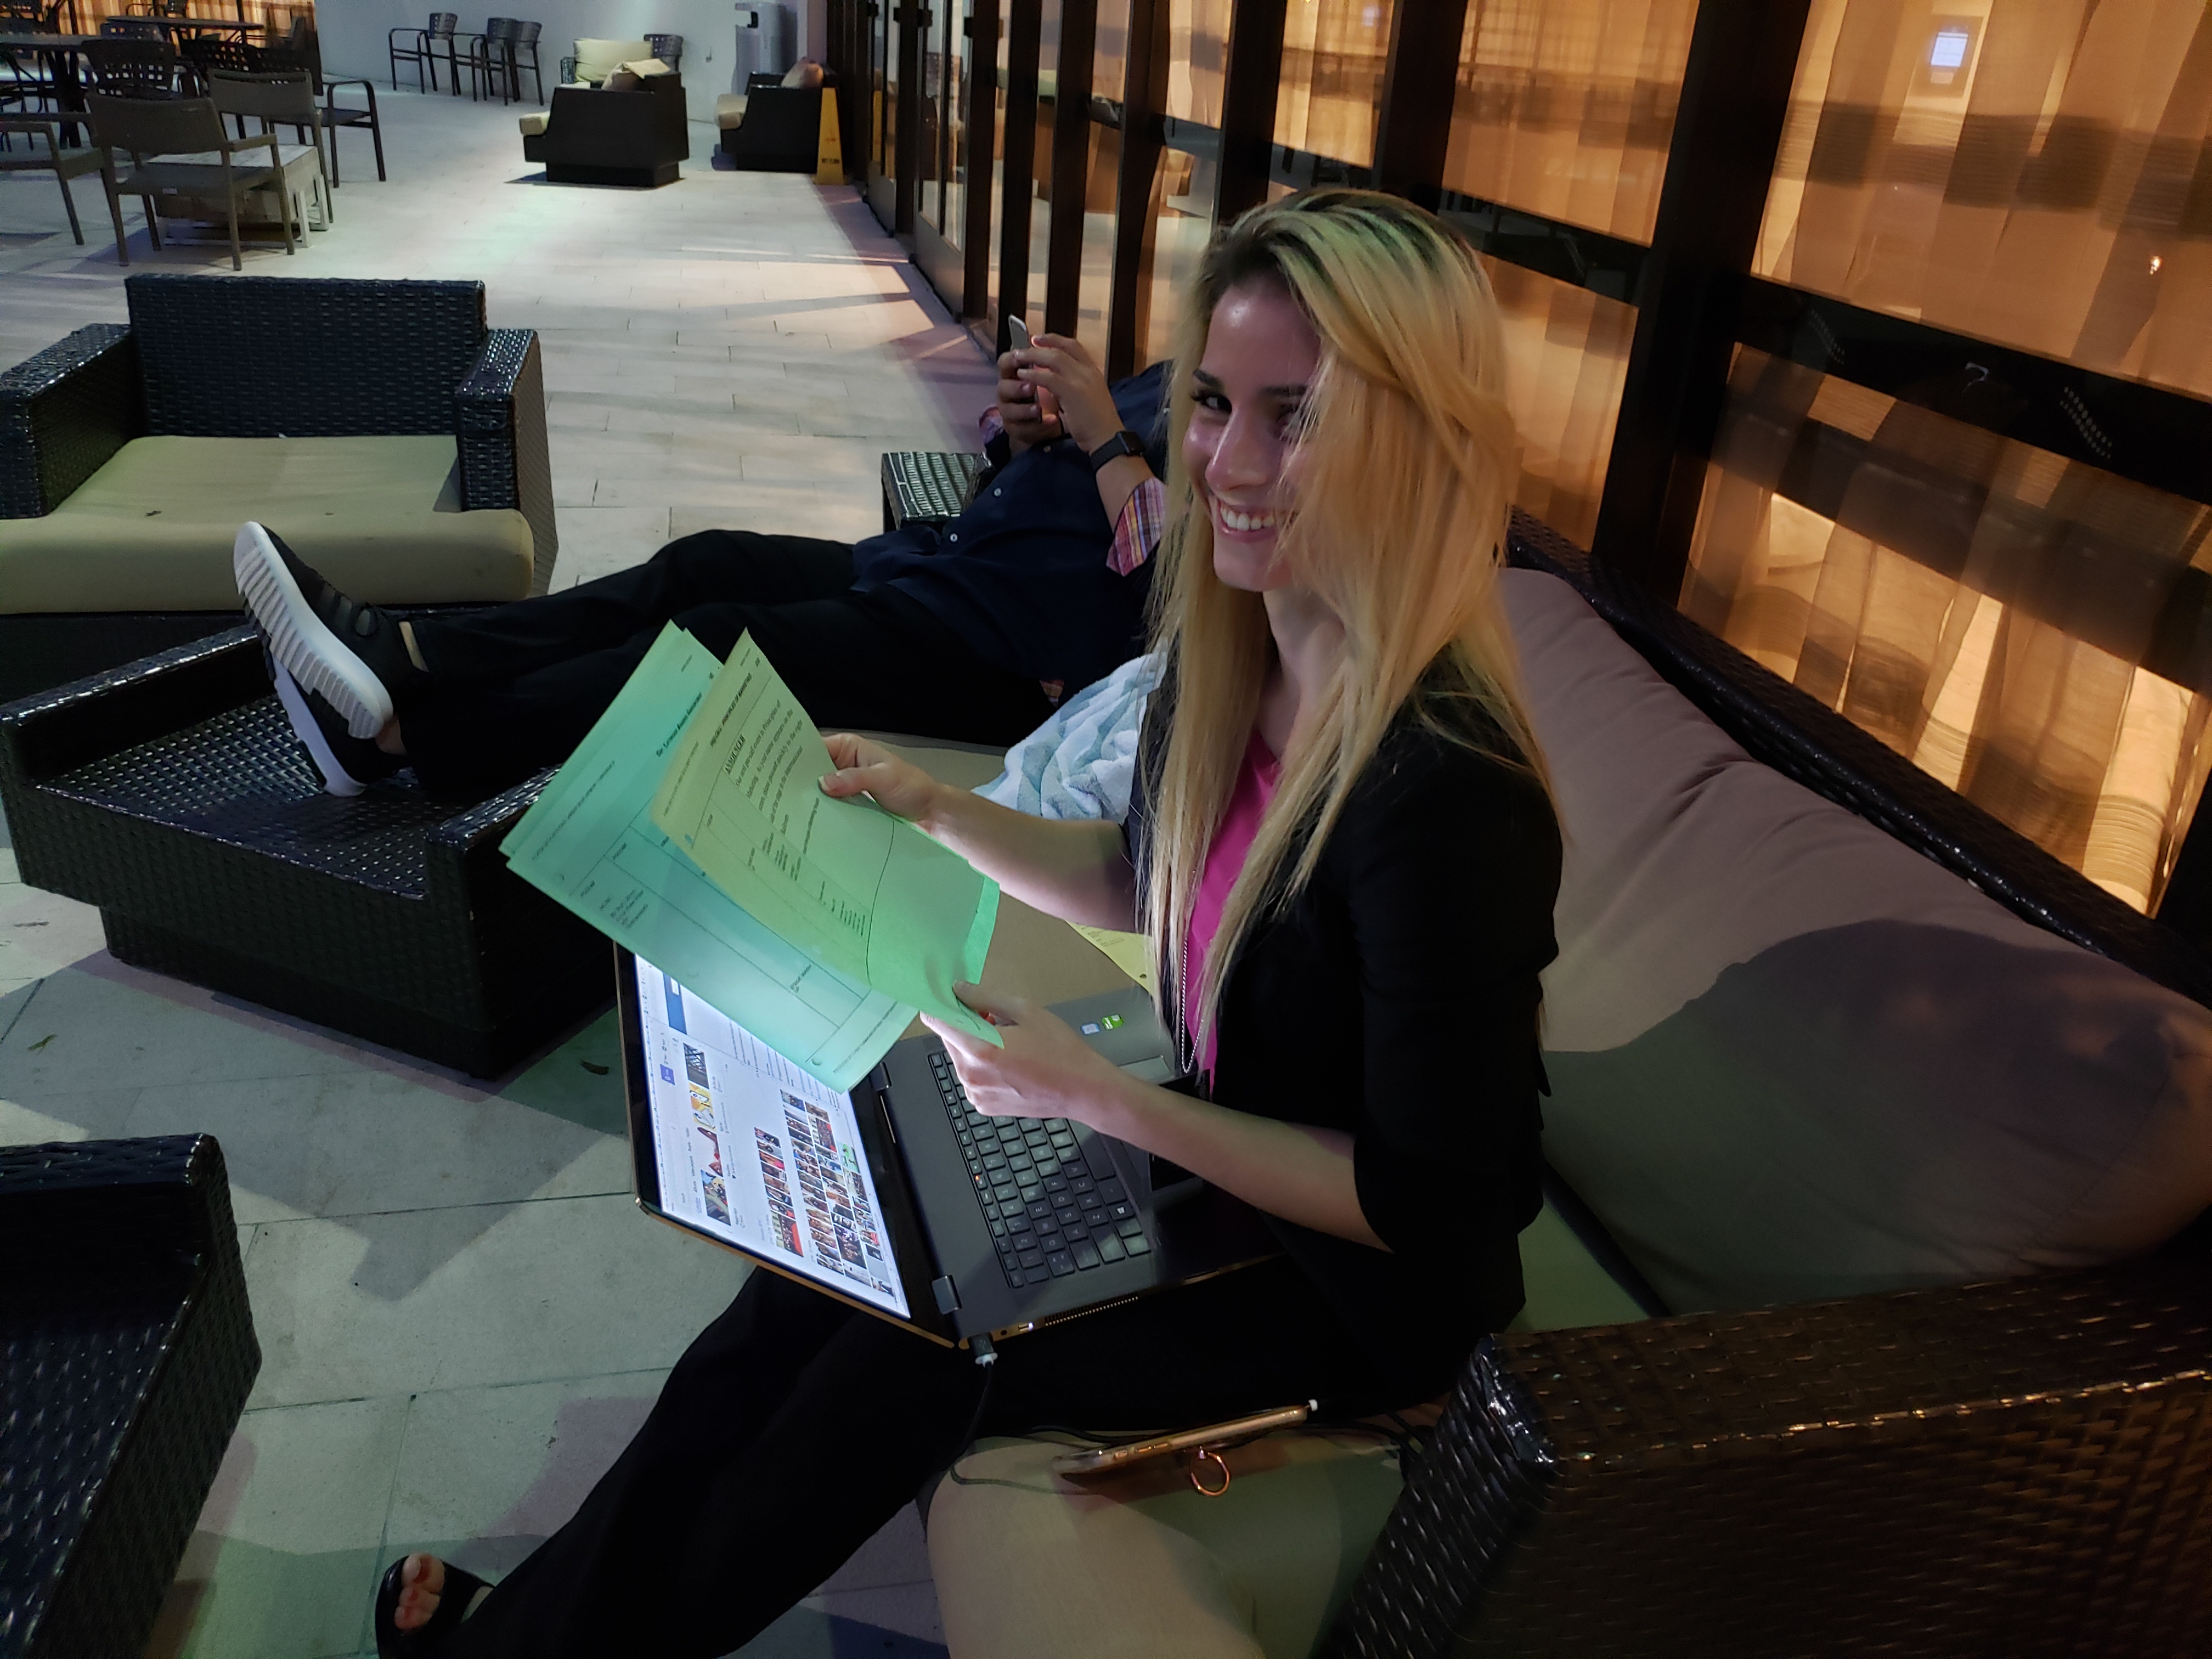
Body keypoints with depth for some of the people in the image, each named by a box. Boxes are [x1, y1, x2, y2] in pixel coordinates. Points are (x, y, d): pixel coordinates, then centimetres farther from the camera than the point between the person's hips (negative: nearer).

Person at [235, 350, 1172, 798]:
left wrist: (1103, 434, -20)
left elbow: (1160, 571, -25)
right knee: (701, 566, -7)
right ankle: (405, 656, -13)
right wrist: (1026, 434, 3)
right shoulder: (1170, 388, 21)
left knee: (719, 639, -19)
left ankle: (399, 733, -15)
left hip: (1004, 654, -9)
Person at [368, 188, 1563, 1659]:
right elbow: (1144, 887, 9)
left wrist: (1095, 1092, -26)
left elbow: (1424, 1204, -25)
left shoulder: (1446, 794, -33)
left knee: (921, 1337, -8)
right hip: (1228, 1154, 7)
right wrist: (933, 808, -3)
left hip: (1360, 1291, -6)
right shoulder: (1228, 652, -8)